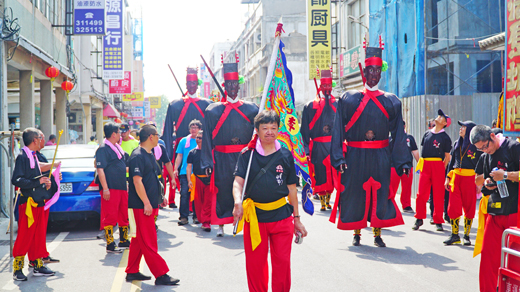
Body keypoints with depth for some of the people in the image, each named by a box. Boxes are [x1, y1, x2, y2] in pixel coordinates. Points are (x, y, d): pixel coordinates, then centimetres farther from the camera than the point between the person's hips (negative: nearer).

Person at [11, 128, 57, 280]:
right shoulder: (22, 157, -12)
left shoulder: (34, 157, 17)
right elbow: (16, 180, -20)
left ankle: (38, 265, 20)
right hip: (28, 202, -9)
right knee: (25, 236, -6)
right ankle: (17, 269, 1)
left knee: (39, 235, 12)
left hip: (39, 201, 9)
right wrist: (38, 182, -19)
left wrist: (45, 182, 9)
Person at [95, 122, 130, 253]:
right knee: (110, 216, -6)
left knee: (124, 216, 15)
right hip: (110, 188, -9)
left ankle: (123, 241, 27)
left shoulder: (118, 148, 17)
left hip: (122, 187, 9)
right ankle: (110, 245, -2)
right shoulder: (103, 149, -11)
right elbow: (100, 170, -17)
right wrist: (105, 188, -22)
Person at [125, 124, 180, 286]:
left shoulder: (150, 155, 15)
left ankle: (132, 272, 21)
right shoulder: (137, 156, -15)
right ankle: (161, 275, -5)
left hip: (150, 204, 10)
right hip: (141, 206, -10)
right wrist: (146, 203, -22)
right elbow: (137, 181, -20)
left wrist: (160, 196, 21)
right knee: (149, 242, -6)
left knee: (139, 239, 14)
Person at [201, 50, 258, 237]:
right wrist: (207, 162, -4)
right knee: (222, 190, 1)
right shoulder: (213, 111, 5)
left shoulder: (251, 109, 8)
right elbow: (207, 139, 3)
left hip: (245, 157, 1)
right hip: (222, 159, -1)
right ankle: (221, 225, 13)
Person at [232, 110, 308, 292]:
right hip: (254, 216, 0)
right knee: (255, 263, 7)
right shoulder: (247, 155, 0)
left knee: (282, 262, 1)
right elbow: (238, 182, -11)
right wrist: (238, 203, -32)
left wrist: (297, 218, 12)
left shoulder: (285, 156, 5)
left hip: (281, 216, 1)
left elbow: (292, 189, 10)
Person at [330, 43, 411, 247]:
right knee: (355, 191, 3)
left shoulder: (391, 102, 9)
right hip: (356, 155, -1)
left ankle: (377, 234, 11)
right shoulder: (349, 99, 4)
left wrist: (402, 161, 2)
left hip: (380, 156, 1)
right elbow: (339, 130, 0)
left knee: (380, 192, 1)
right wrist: (339, 157, -9)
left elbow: (398, 133, 7)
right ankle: (357, 233, 16)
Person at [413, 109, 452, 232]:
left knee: (438, 194, 0)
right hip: (425, 166, 3)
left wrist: (441, 169, -3)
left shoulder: (445, 137, 1)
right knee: (421, 193, -1)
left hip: (438, 165, -3)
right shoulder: (427, 133, 14)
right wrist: (420, 164, 11)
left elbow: (447, 157, 3)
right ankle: (419, 219, 9)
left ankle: (438, 221, 8)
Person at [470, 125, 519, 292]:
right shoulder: (487, 156, 15)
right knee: (488, 254, 3)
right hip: (495, 212, 6)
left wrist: (505, 175, -17)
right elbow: (478, 180, 28)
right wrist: (487, 181, 7)